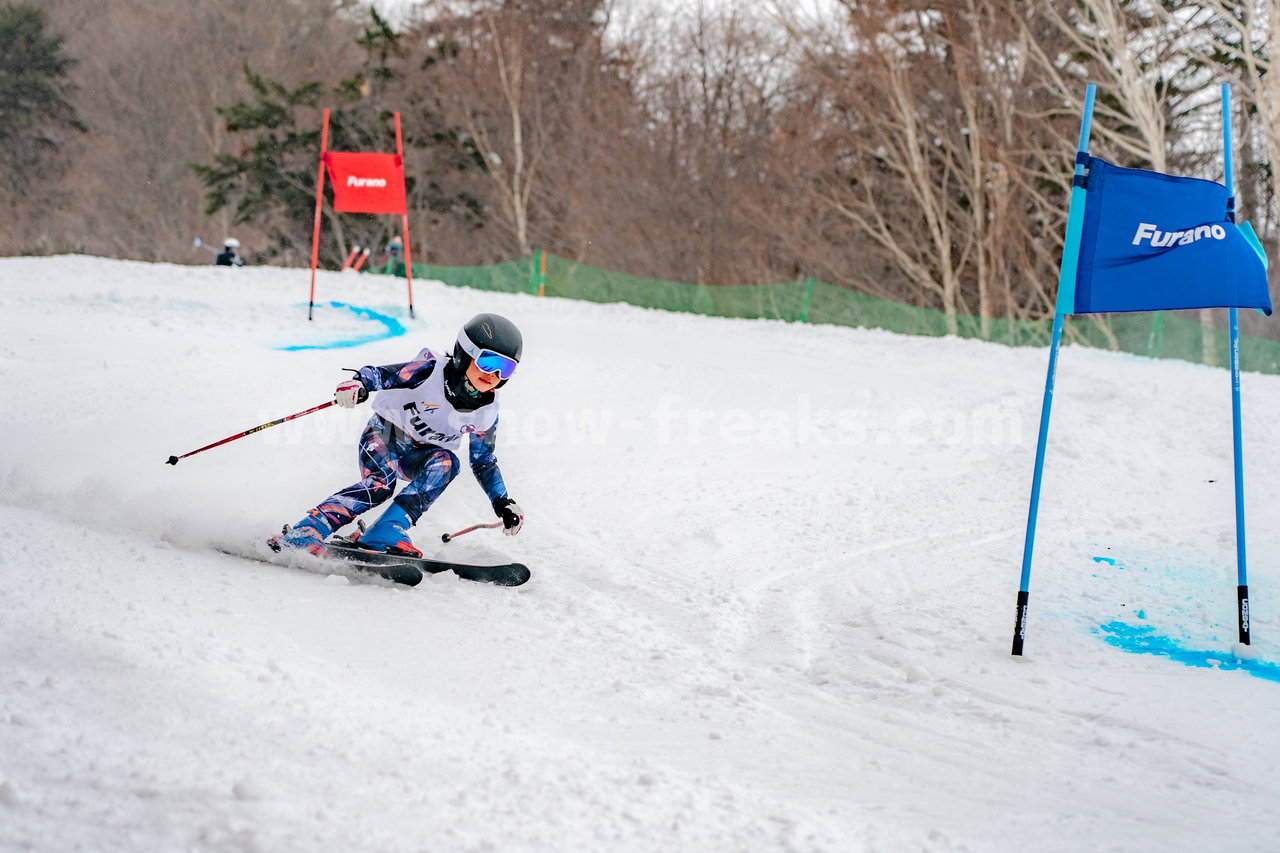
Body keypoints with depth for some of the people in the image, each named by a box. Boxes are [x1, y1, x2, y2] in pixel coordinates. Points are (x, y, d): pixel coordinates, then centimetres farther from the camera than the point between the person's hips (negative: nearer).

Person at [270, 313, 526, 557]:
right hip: (385, 435, -4)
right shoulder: (430, 372, -23)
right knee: (380, 484, -33)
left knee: (446, 463, -30)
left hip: (420, 457, 4)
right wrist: (358, 384, -47)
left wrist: (504, 503, -7)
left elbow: (484, 462, 2)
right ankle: (304, 534, -36)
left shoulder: (486, 412, -10)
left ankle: (388, 532, -37)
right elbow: (380, 375, -23)